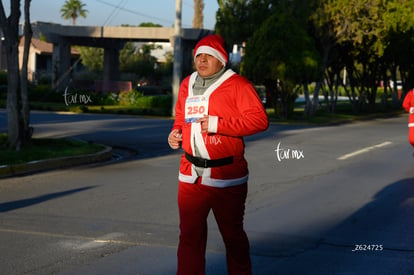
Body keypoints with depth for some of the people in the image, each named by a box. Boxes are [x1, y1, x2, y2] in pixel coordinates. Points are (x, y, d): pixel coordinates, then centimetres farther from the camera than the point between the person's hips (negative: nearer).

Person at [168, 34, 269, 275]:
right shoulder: (188, 85, 12)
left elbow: (260, 119, -17)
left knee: (233, 235, 11)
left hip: (226, 177, -5)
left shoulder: (237, 85, -8)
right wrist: (176, 133, 4)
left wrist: (217, 124, -21)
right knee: (190, 236, 4)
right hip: (191, 176, 5)